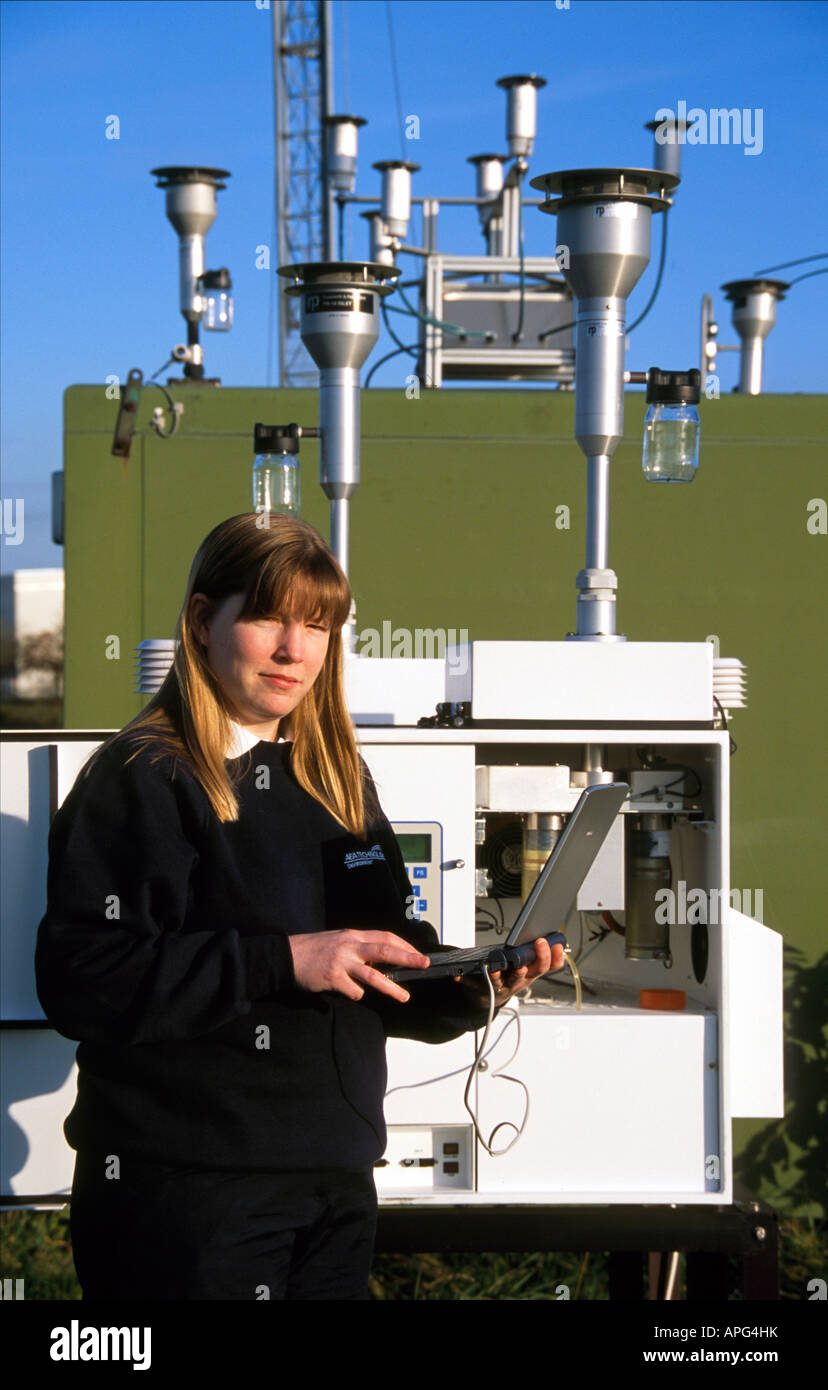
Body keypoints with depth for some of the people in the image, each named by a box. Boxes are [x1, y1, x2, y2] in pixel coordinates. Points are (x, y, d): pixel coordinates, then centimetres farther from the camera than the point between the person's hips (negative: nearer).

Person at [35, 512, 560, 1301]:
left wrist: (471, 984, 0)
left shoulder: (338, 780, 16)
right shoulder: (140, 778, -7)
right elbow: (80, 982, -19)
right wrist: (280, 961, -23)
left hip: (337, 1179, 7)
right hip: (185, 1194, -7)